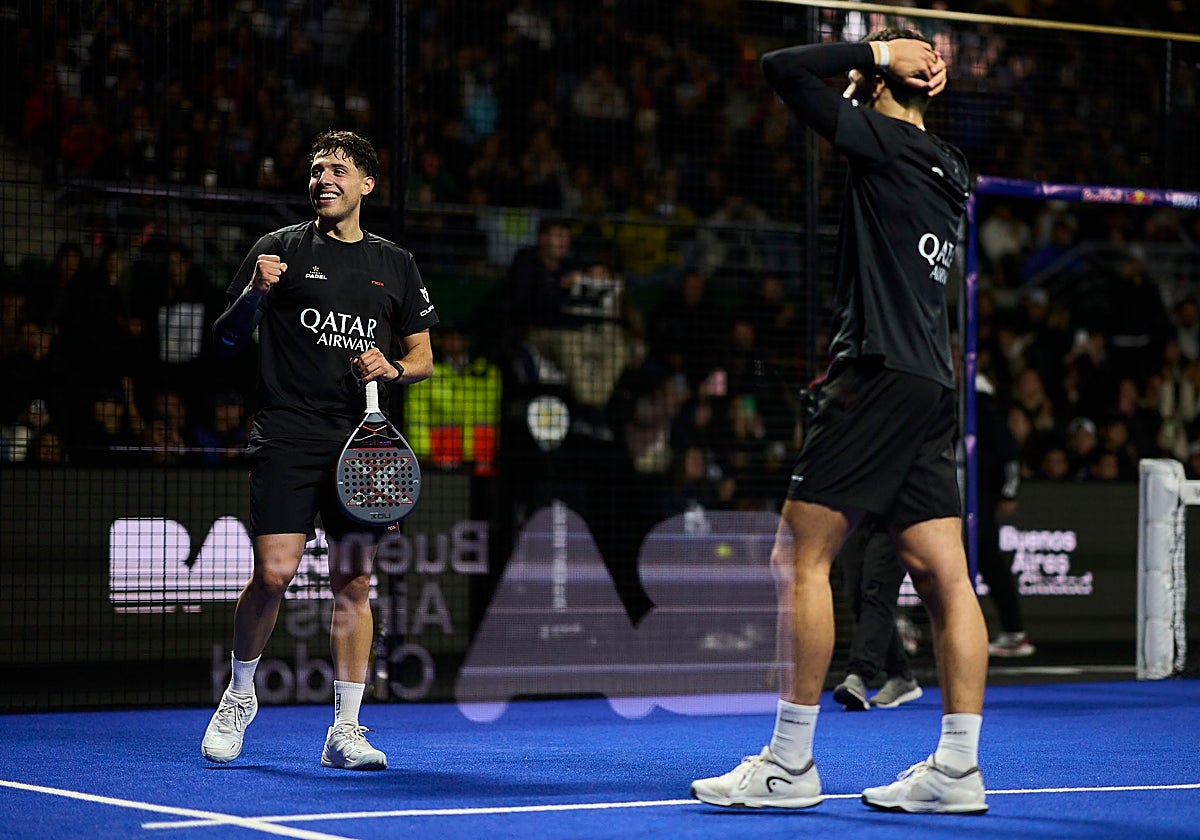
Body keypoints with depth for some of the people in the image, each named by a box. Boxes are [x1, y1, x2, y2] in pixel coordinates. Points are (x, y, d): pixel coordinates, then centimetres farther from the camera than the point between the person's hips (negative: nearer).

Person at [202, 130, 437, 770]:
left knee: (352, 581, 0)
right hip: (287, 439, -3)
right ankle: (239, 696, 12)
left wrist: (393, 369, -3)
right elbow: (224, 342, 6)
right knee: (274, 573, -12)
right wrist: (252, 296, -13)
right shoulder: (280, 249, 6)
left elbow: (424, 357, 19)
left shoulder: (395, 265, 14)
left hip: (363, 441, 3)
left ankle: (344, 731, 6)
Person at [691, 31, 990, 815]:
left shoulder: (884, 142, -6)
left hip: (882, 375, -9)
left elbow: (782, 67, -7)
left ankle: (790, 764, -5)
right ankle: (958, 769, 5)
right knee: (945, 576, 5)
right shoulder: (945, 165, 16)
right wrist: (911, 72, 21)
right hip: (933, 383, 9)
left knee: (802, 556, -5)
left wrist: (877, 49, 1)